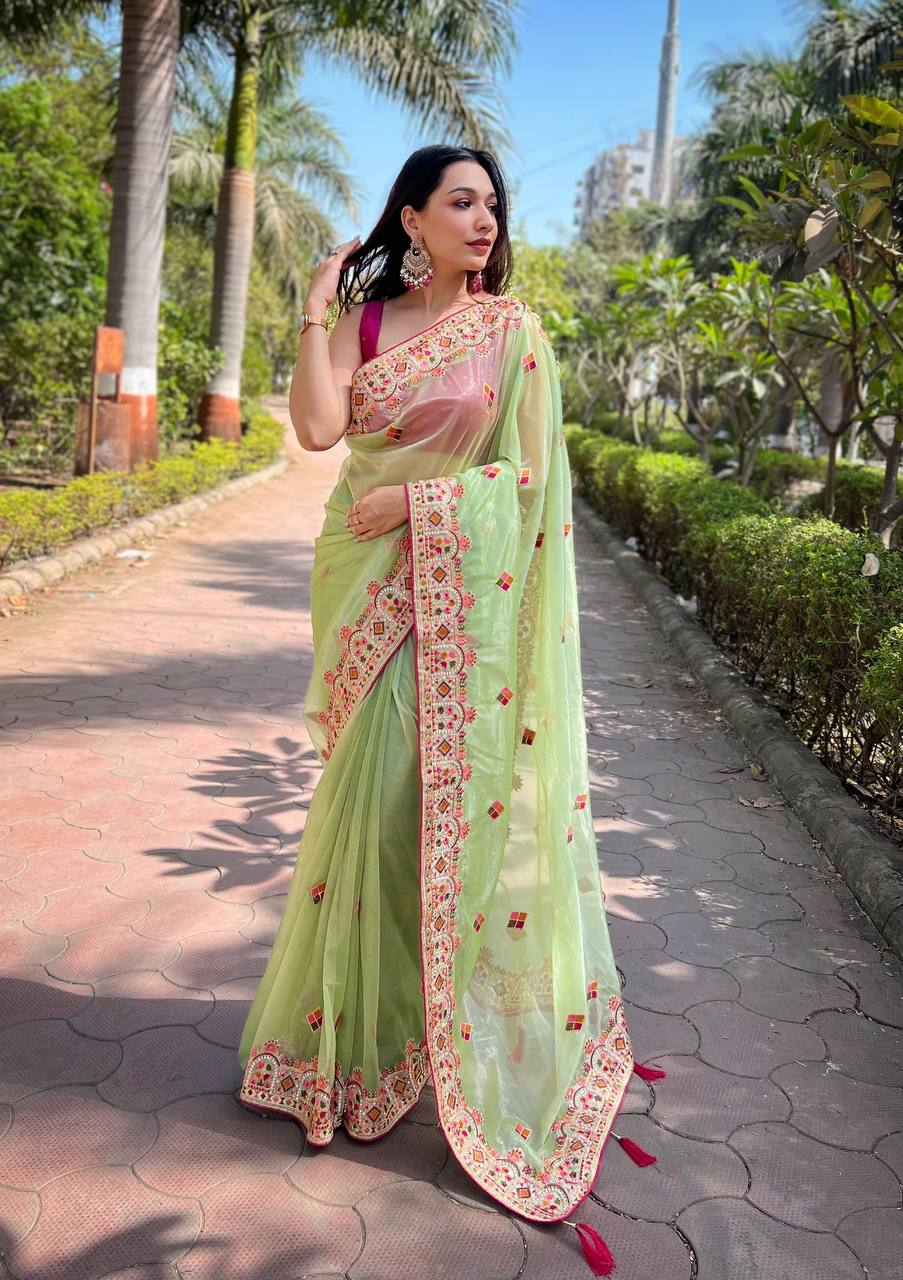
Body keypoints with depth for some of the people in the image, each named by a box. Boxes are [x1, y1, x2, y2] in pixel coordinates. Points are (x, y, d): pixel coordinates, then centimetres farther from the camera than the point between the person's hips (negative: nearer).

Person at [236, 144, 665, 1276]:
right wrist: (316, 304, -4)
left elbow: (530, 466, -4)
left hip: (467, 579, -2)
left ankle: (459, 1009, 18)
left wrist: (415, 497, -11)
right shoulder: (361, 320, 9)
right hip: (374, 577, 2)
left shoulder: (509, 323, 3)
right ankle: (358, 1011, 23)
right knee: (373, 785, 4)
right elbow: (318, 427, -7)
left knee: (451, 781, -2)